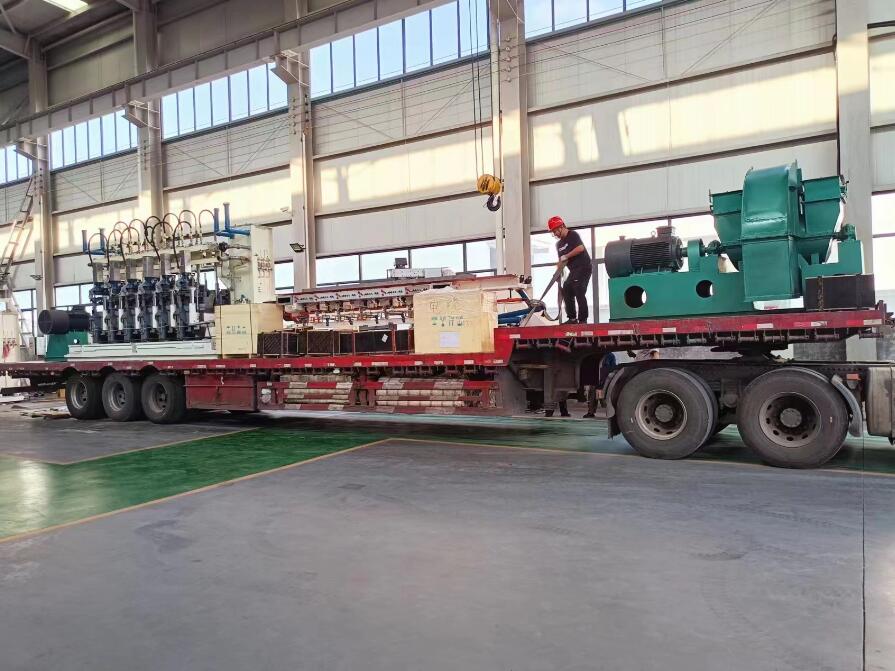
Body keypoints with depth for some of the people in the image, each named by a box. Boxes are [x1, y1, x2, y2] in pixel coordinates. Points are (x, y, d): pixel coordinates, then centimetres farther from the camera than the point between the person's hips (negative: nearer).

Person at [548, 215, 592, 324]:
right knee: (566, 291, 5)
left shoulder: (573, 235, -7)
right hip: (574, 270, 9)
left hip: (584, 267, -9)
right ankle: (572, 318, 11)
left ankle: (583, 319, -10)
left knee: (579, 293, -14)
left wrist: (565, 257, -16)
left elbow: (580, 248, -21)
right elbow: (561, 261, 17)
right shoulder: (559, 244, 16)